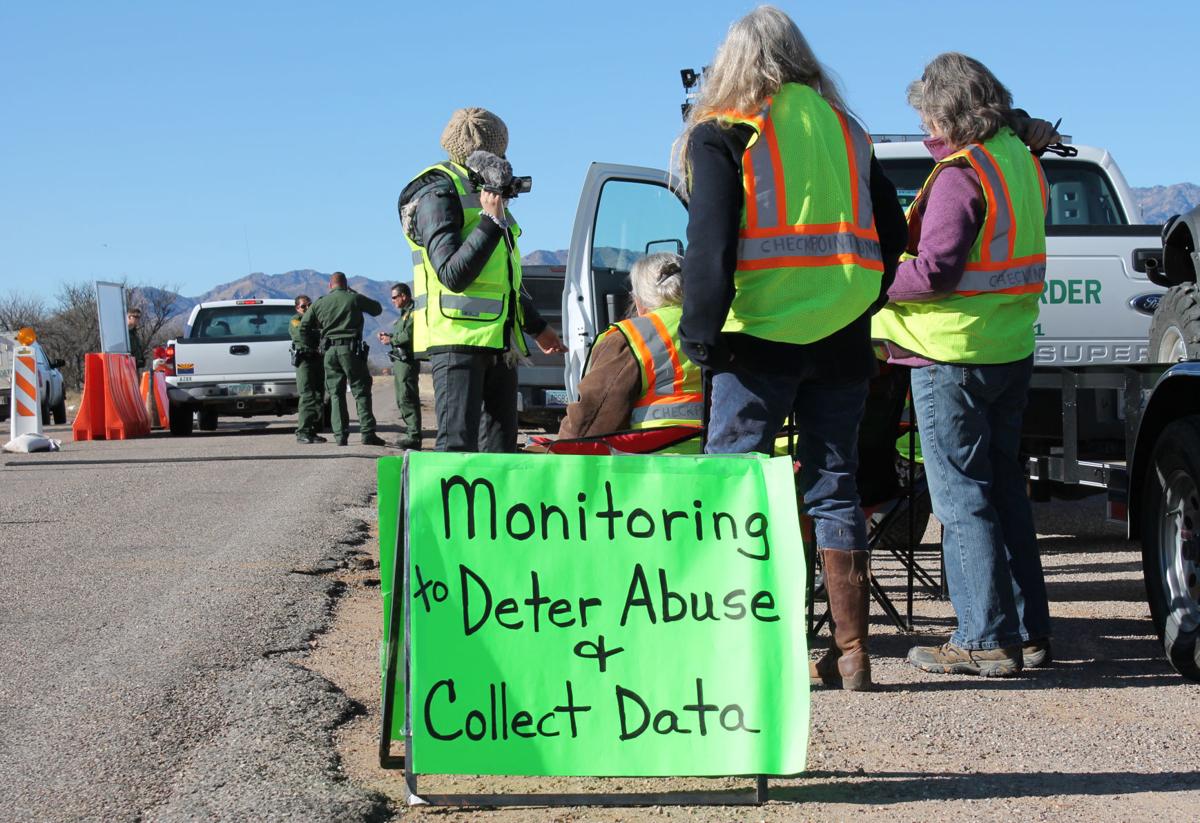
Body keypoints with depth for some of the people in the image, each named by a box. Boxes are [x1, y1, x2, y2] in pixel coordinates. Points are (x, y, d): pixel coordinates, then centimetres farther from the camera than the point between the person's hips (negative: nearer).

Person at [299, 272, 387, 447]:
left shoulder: (319, 304, 10)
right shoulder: (355, 299, 1)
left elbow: (303, 329, 10)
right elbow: (377, 309, 16)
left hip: (330, 351, 3)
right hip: (351, 349, -3)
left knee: (336, 394, 8)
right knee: (361, 392, 0)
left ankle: (341, 436, 2)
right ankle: (367, 433, -7)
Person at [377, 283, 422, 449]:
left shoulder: (413, 313, -9)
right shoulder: (404, 314, 23)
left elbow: (409, 334, -22)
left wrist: (391, 340, -12)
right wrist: (388, 336, 9)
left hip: (407, 360, -11)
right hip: (399, 361, 11)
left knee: (407, 398, -14)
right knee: (401, 399, 12)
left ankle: (414, 437, -16)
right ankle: (411, 431, 16)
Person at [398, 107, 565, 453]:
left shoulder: (483, 193, 22)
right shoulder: (438, 194, -6)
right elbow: (453, 274, -18)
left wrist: (536, 326, 38)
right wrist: (492, 221, -19)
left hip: (498, 342, 9)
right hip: (457, 337, -9)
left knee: (500, 446, 7)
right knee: (457, 447, -16)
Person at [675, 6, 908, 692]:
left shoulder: (722, 134, 0)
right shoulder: (845, 130, 15)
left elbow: (710, 242, -9)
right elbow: (893, 232, 16)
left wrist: (702, 331, -8)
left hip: (761, 335, -5)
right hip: (842, 340, 5)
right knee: (835, 488, 8)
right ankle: (852, 653, 9)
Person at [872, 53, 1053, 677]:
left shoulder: (961, 172, -17)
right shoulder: (1020, 158, 10)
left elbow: (935, 271, -21)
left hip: (954, 353, -9)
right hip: (1012, 348, 9)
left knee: (962, 499, -2)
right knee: (1004, 490, 15)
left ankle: (986, 639, 0)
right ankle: (1029, 631, 20)